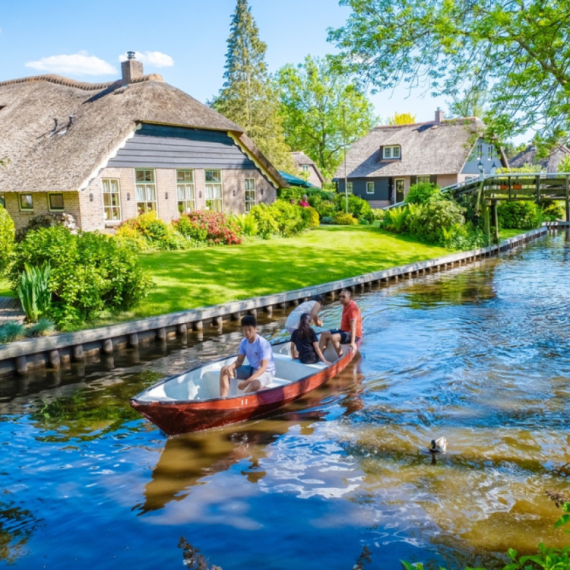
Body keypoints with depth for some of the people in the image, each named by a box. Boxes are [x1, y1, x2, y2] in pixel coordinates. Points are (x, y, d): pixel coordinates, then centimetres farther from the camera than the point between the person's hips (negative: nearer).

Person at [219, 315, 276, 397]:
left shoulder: (263, 344, -25)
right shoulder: (244, 342, -4)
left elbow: (263, 368, -28)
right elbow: (239, 360, 3)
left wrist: (247, 381, -36)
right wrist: (230, 366, -21)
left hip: (266, 372, -7)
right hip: (252, 369, 8)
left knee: (255, 384, -42)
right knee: (225, 370, -4)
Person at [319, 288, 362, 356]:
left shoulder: (352, 308, -22)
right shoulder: (346, 305, 8)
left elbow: (353, 326, -31)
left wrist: (352, 342, -38)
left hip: (353, 334, -10)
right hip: (344, 330, 10)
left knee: (333, 337, -32)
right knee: (324, 334, 5)